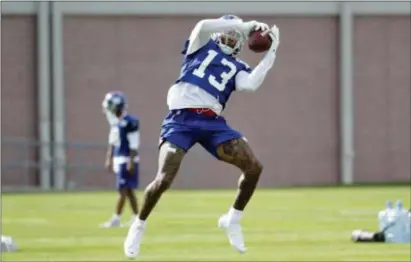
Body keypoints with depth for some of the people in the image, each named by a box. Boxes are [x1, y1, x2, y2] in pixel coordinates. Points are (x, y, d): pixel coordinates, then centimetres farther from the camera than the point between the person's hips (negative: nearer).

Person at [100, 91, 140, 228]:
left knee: (123, 190, -7)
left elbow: (134, 144, -16)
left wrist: (131, 162, -19)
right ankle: (136, 217, 16)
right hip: (118, 160, 9)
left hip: (127, 160, -9)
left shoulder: (130, 122, -15)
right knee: (128, 190, 11)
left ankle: (116, 219, -6)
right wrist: (109, 159, 19)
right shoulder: (115, 123, 11)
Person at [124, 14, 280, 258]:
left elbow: (250, 84, -3)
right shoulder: (201, 46, 15)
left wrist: (271, 53, 2)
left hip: (212, 122, 4)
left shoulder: (237, 68, 20)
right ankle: (139, 226, 9)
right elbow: (204, 25, -8)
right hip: (182, 119, -4)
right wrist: (246, 26, -4)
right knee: (164, 179, -17)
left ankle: (232, 219, 13)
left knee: (254, 167, -8)